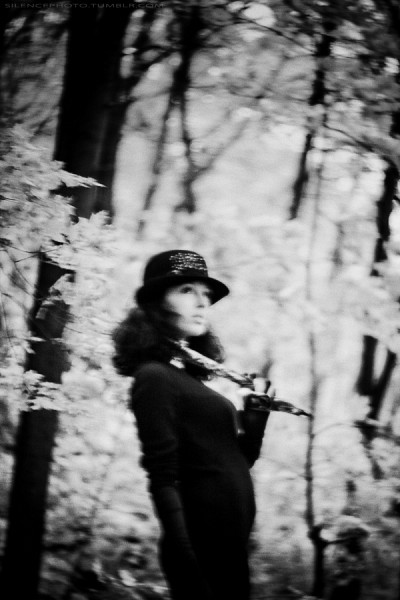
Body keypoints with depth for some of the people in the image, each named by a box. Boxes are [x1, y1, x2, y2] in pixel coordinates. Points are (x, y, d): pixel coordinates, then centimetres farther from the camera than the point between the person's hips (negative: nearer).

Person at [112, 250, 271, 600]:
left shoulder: (192, 376, 16)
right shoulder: (155, 376, -9)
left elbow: (239, 461, 21)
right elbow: (164, 480, -17)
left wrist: (257, 411, 6)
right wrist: (190, 569, -24)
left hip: (229, 545, 9)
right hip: (202, 548, -9)